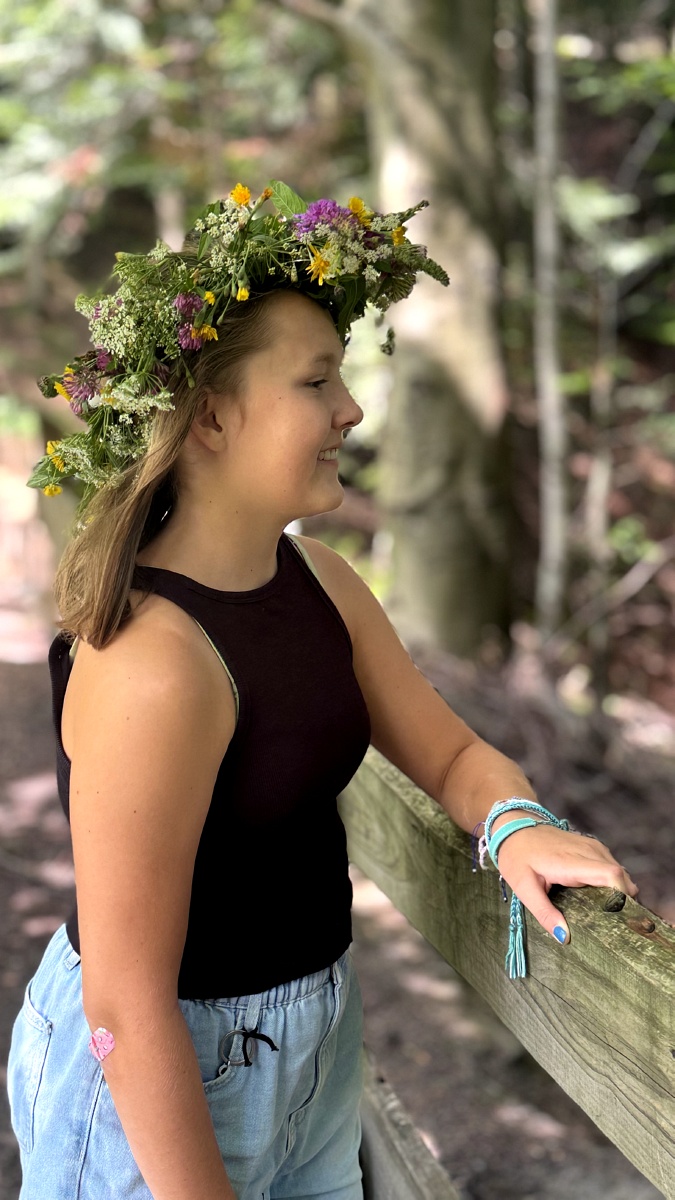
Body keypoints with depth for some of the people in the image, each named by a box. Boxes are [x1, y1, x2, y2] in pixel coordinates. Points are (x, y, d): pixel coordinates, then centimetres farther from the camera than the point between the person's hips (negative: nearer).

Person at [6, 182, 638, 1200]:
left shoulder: (320, 580, -3)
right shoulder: (152, 664, -30)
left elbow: (451, 752, 6)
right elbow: (128, 1007, -27)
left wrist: (518, 827, -16)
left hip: (315, 1030, 8)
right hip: (161, 1078, -8)